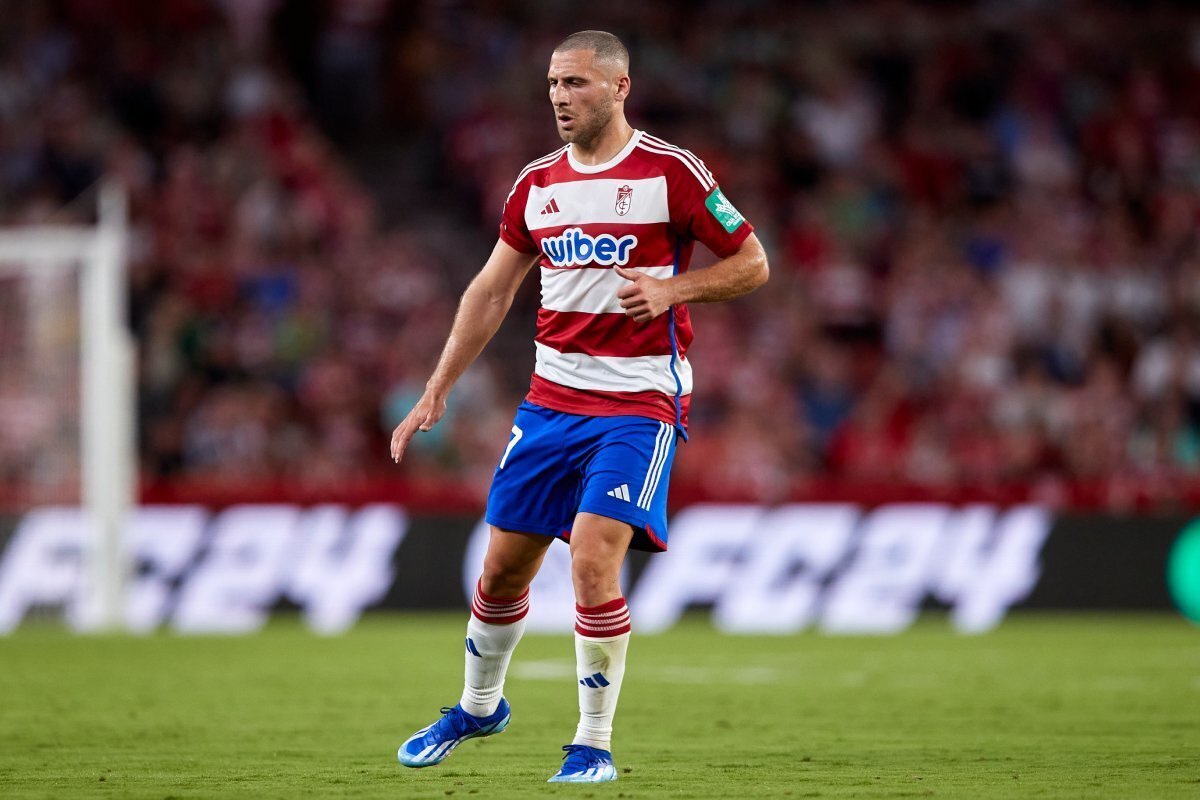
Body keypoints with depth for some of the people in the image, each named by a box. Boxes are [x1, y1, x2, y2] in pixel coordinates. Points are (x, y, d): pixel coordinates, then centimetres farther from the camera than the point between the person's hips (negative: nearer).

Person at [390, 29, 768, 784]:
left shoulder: (672, 172, -7)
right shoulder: (537, 182, 8)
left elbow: (752, 263, -2)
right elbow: (492, 291, 15)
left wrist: (672, 289, -18)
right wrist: (436, 394, 11)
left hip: (639, 402, -5)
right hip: (552, 399, 5)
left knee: (594, 562, -18)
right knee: (504, 564, 8)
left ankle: (595, 744, -5)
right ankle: (479, 707, 33)